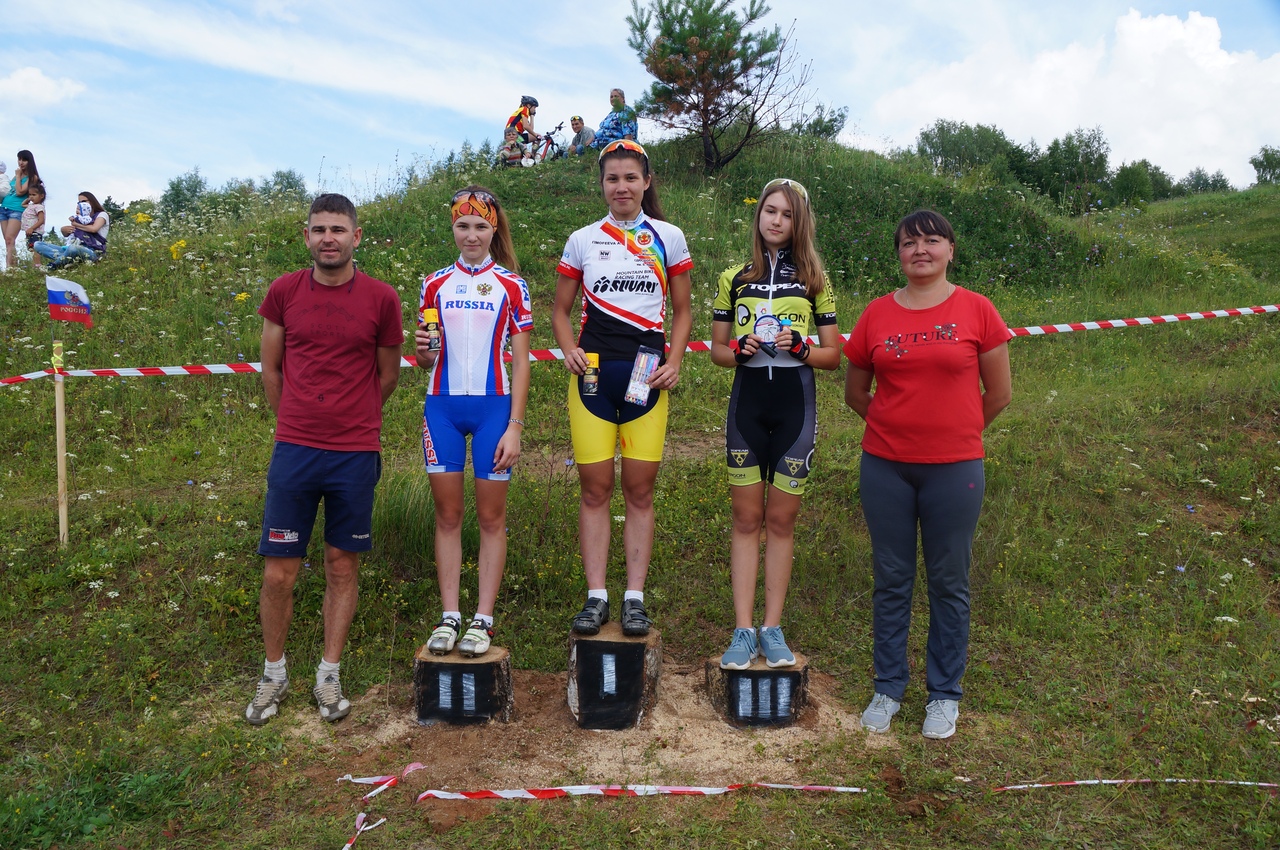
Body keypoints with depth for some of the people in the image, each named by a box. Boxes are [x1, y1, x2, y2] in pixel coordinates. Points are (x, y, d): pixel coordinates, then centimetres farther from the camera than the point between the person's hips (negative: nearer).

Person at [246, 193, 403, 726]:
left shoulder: (381, 299, -1)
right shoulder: (283, 292, 2)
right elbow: (270, 369, 13)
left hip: (356, 453, 0)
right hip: (294, 450, 1)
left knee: (342, 567, 9)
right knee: (279, 573, 3)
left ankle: (329, 677, 24)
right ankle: (274, 674, 24)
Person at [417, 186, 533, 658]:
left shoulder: (511, 286, 3)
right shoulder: (436, 284, 10)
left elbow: (520, 363, 1)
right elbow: (426, 360, 14)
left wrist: (514, 427, -6)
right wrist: (422, 348, -10)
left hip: (492, 406, -2)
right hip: (442, 407, 3)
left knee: (491, 516, 2)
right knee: (447, 514, 5)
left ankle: (483, 620, 10)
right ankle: (449, 616, 13)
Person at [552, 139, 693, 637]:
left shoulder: (668, 238, 8)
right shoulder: (582, 240, 9)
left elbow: (682, 311, 12)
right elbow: (560, 311, 15)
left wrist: (674, 361, -3)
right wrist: (569, 350, -5)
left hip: (646, 374, 0)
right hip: (593, 375, 1)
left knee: (639, 490, 2)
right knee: (595, 489, 2)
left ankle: (635, 598, 10)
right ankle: (596, 597, 10)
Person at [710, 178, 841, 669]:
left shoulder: (814, 280, 7)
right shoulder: (734, 278, 9)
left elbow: (833, 355, 6)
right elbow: (717, 349, 11)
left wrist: (799, 348, -13)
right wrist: (739, 350, -11)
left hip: (795, 404, 0)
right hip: (747, 403, 1)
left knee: (781, 519, 4)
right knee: (746, 518, 2)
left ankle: (772, 629, 14)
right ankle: (743, 631, 8)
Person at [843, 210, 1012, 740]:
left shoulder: (976, 310, -2)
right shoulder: (877, 314, 2)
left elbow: (998, 394, 4)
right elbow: (855, 391, 12)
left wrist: (955, 431, 12)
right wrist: (900, 424, 11)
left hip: (954, 469, -1)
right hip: (885, 467, 2)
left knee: (948, 583, 9)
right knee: (891, 579, 11)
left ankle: (944, 695, 25)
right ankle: (888, 689, 26)